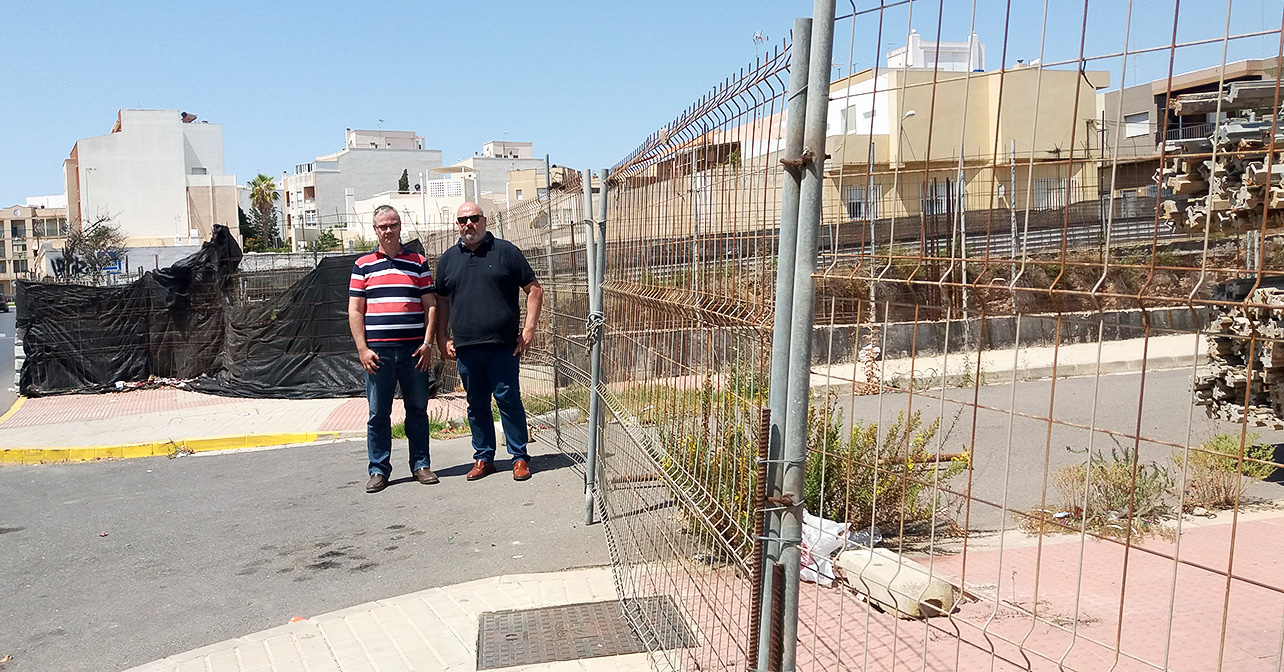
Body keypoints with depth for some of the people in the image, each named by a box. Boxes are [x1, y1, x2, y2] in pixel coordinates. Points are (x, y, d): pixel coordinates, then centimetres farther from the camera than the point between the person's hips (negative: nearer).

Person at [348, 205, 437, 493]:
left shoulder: (418, 263, 9)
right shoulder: (363, 265, 8)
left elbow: (431, 305, 7)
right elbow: (355, 311, 5)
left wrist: (427, 343, -2)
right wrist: (362, 349, -3)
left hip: (414, 350, 1)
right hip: (377, 351, 0)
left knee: (418, 410, 7)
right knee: (378, 413, 4)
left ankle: (421, 464, 17)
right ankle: (379, 469, 13)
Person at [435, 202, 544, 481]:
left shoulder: (506, 251, 3)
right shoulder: (448, 259, 13)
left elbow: (534, 289, 3)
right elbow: (441, 301, 20)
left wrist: (529, 328, -5)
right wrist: (441, 338, 12)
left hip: (503, 345, -3)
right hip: (465, 348, 3)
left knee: (509, 399, -1)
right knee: (476, 404, 10)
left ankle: (520, 457, 9)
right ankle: (483, 458, 21)